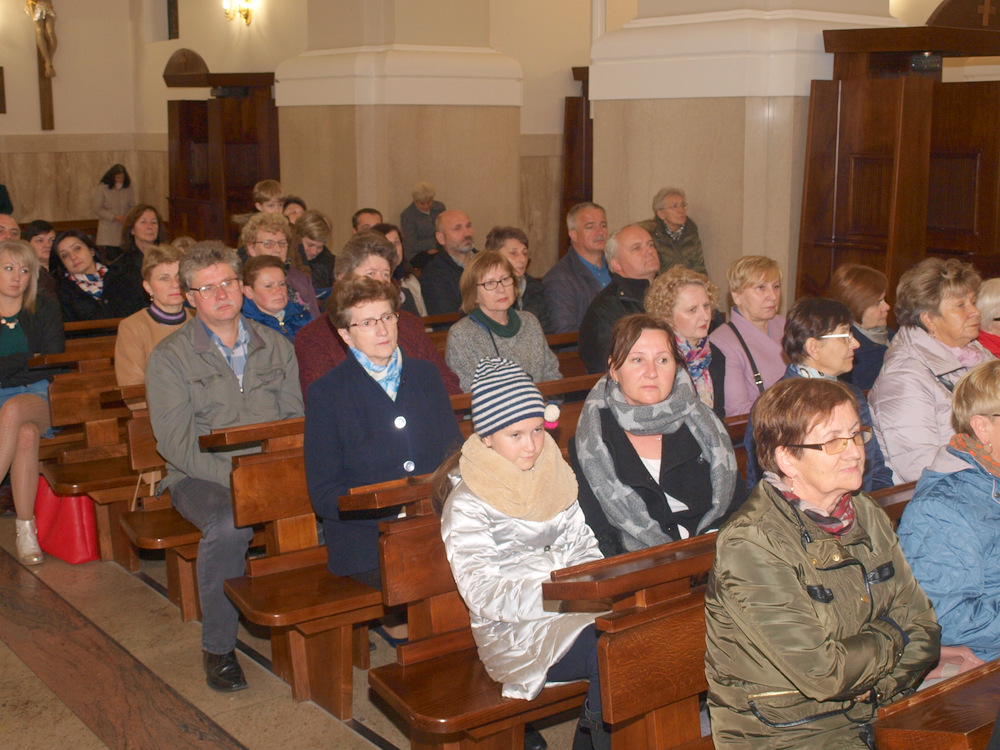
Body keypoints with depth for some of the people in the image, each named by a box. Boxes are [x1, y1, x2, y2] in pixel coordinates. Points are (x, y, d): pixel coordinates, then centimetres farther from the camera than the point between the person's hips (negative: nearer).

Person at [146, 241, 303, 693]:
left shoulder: (276, 346, 14)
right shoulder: (170, 358, 1)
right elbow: (176, 443, -8)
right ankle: (218, 647, -14)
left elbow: (295, 418, 12)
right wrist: (236, 476, -20)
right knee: (229, 525, -36)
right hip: (202, 474, -3)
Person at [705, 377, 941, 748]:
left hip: (870, 719, 7)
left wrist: (874, 688, -10)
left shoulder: (867, 515, 7)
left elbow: (922, 626, 9)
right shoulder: (748, 544, -19)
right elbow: (820, 672, -22)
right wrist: (891, 637, -4)